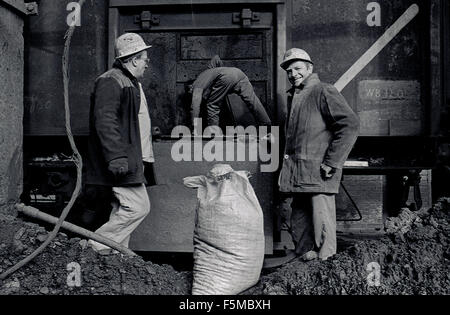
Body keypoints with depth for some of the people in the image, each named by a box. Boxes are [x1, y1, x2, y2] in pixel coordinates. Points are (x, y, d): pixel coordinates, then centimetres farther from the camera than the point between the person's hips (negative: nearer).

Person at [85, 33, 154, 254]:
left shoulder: (131, 83, 23)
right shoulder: (110, 82, -11)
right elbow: (104, 121, -22)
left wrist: (142, 158, 29)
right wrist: (116, 157, -29)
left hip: (130, 161, 11)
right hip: (121, 163, -11)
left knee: (122, 210, 12)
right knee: (138, 208, -11)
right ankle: (95, 248, 0)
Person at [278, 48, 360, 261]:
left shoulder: (323, 92, -6)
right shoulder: (292, 97, 18)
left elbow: (351, 125, -15)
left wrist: (332, 162, -17)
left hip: (319, 173, -8)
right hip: (296, 174, 8)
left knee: (321, 219, -3)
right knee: (299, 220, 15)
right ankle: (304, 255, 28)